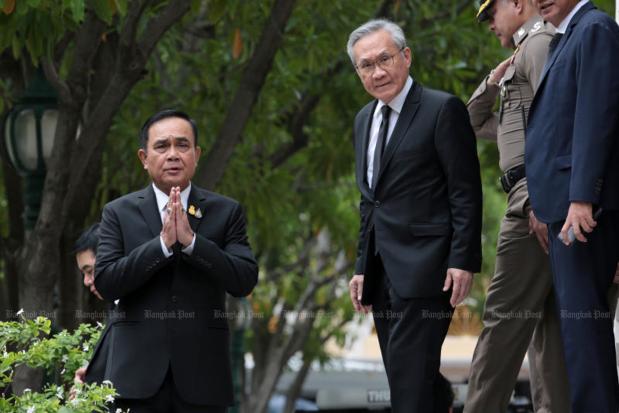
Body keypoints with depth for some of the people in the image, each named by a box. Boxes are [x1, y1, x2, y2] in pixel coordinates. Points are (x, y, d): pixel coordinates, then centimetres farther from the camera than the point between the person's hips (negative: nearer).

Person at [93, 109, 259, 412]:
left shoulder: (226, 212, 7)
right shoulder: (119, 213, 7)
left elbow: (245, 281, -4)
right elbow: (105, 283, -4)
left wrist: (190, 240, -15)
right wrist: (162, 244, -14)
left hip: (202, 376, 0)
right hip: (138, 375, 0)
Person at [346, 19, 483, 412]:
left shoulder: (443, 110, -7)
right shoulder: (365, 119, 18)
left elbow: (466, 192, -9)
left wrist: (463, 260, -15)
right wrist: (363, 268, 18)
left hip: (424, 269, -8)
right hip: (383, 272, 8)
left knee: (410, 370, -15)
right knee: (402, 376, 7)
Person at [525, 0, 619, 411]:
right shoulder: (567, 38, 22)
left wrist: (581, 198, -23)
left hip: (584, 201, -10)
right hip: (566, 199, 10)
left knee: (581, 312, -12)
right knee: (578, 313, 10)